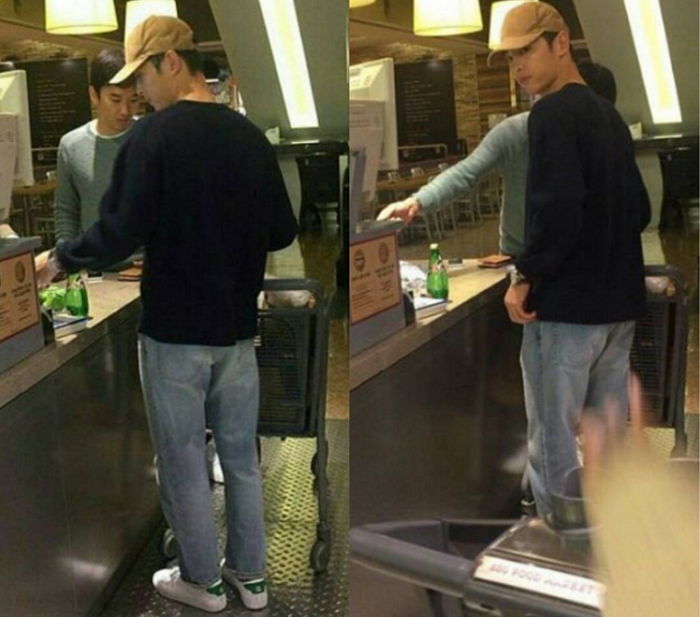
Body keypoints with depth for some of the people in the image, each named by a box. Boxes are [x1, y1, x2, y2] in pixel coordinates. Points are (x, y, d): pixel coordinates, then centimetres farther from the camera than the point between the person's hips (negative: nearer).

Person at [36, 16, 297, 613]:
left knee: (184, 462, 11)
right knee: (241, 455, 16)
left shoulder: (155, 134, -14)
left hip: (174, 330, -5)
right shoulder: (251, 136, 1)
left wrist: (60, 257, -2)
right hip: (237, 328, 5)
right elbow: (283, 232, 6)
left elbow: (120, 234, -19)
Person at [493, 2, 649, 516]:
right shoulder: (609, 114, 15)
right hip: (618, 303, 9)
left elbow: (556, 205, -24)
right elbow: (640, 209, 19)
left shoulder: (553, 112, -12)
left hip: (566, 304, -9)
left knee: (554, 445, 0)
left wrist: (527, 275, -14)